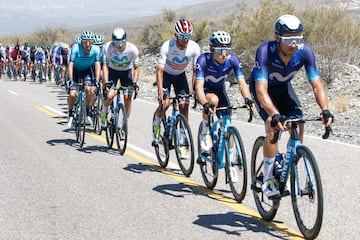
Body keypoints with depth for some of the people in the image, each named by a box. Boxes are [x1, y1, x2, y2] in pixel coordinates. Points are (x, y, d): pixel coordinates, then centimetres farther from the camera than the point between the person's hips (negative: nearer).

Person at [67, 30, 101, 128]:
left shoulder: (96, 49, -24)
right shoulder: (76, 48, -29)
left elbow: (97, 66, -26)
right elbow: (71, 64, -32)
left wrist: (96, 80, -36)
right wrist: (70, 79, -42)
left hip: (88, 70, 1)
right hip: (76, 70, -1)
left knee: (88, 89, -24)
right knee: (72, 94, -13)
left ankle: (88, 114, -7)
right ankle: (70, 115, 11)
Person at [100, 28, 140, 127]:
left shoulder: (132, 49, -28)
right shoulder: (109, 46, -29)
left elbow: (136, 68, -16)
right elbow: (105, 65, -24)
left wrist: (134, 83, -27)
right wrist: (106, 82, -34)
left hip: (126, 71, 1)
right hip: (112, 70, -1)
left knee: (127, 97, -9)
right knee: (110, 95, -19)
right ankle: (104, 112, 12)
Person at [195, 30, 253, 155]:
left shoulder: (233, 60, -26)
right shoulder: (203, 60, -34)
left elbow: (242, 82, -32)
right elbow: (199, 86, -42)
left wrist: (247, 99, -52)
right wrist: (205, 104, -60)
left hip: (219, 89, 3)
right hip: (205, 90, -3)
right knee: (214, 99, -37)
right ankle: (205, 133, -16)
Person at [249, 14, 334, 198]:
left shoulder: (305, 51, -28)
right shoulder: (265, 51, -38)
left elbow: (317, 85, -28)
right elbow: (261, 90, -44)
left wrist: (325, 110, -45)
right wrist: (274, 115, -59)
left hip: (283, 86, 4)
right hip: (262, 86, -4)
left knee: (298, 127, -14)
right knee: (274, 128, -22)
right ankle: (268, 180, -8)